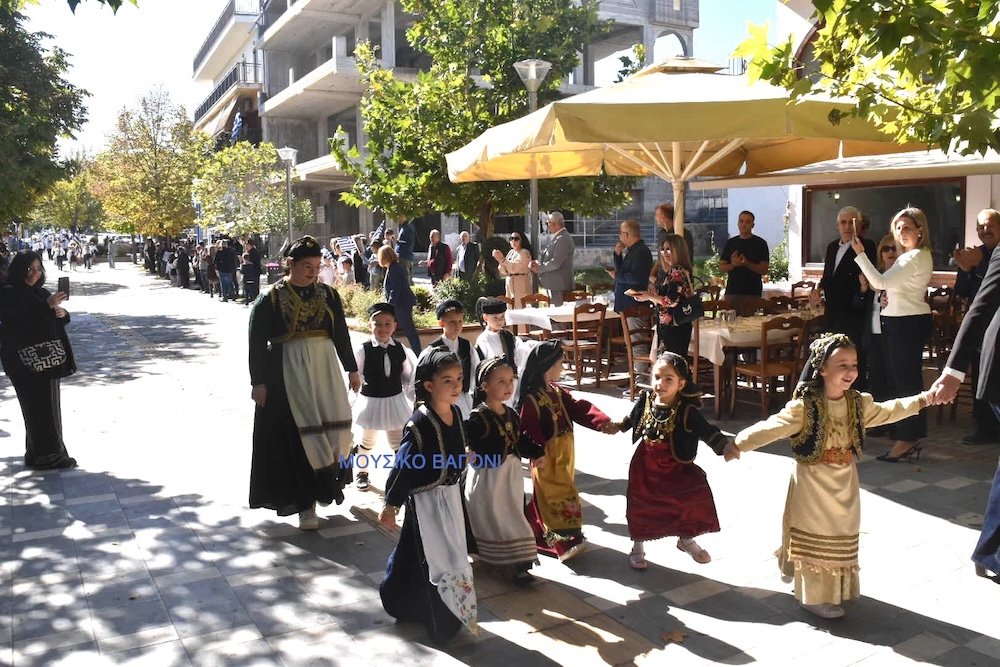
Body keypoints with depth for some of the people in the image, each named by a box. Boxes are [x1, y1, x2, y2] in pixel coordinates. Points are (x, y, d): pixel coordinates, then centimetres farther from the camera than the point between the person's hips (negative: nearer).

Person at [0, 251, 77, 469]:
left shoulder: (42, 293, 12)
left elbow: (59, 321, 18)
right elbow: (18, 321, -17)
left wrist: (62, 314, -5)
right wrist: (47, 306, -23)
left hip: (48, 359, 7)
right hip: (25, 361, -7)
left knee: (50, 406, 9)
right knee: (37, 407, -4)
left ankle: (53, 453, 17)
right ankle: (44, 455, 2)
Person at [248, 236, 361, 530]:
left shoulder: (328, 295, 7)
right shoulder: (270, 300, -4)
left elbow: (341, 334, 13)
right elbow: (257, 343, -3)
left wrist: (352, 369, 14)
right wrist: (258, 382, -7)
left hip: (324, 368, 4)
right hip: (288, 373, -4)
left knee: (334, 428, -1)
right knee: (299, 434, -4)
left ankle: (330, 480, 24)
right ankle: (305, 502, 6)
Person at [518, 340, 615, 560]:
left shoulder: (557, 391, 7)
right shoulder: (531, 399, -20)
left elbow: (579, 408, -2)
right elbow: (529, 431, -22)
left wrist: (602, 421, -16)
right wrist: (539, 456, -27)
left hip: (564, 452, 9)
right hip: (547, 455, -9)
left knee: (560, 491, 18)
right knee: (555, 495, -3)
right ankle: (565, 541, 3)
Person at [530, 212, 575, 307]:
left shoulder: (563, 239, -18)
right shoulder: (555, 238, 15)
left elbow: (555, 263, -23)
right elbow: (548, 256, 20)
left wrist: (539, 268, -11)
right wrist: (537, 262, 1)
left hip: (559, 285, -10)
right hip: (553, 284, 10)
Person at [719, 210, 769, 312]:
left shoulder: (760, 243, 3)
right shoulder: (730, 243, 13)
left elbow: (764, 270, -3)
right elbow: (721, 267, 11)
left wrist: (747, 263, -19)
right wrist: (733, 265, -10)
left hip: (752, 293, -3)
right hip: (732, 291, 3)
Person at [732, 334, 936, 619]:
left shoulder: (858, 403, 0)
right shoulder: (804, 407, -21)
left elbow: (887, 412, 18)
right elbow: (772, 428, -27)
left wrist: (922, 400, 14)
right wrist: (739, 443, -39)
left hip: (844, 484, 6)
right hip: (813, 485, -6)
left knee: (841, 537, 18)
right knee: (815, 539, 3)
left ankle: (836, 588, 37)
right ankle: (815, 597, 16)